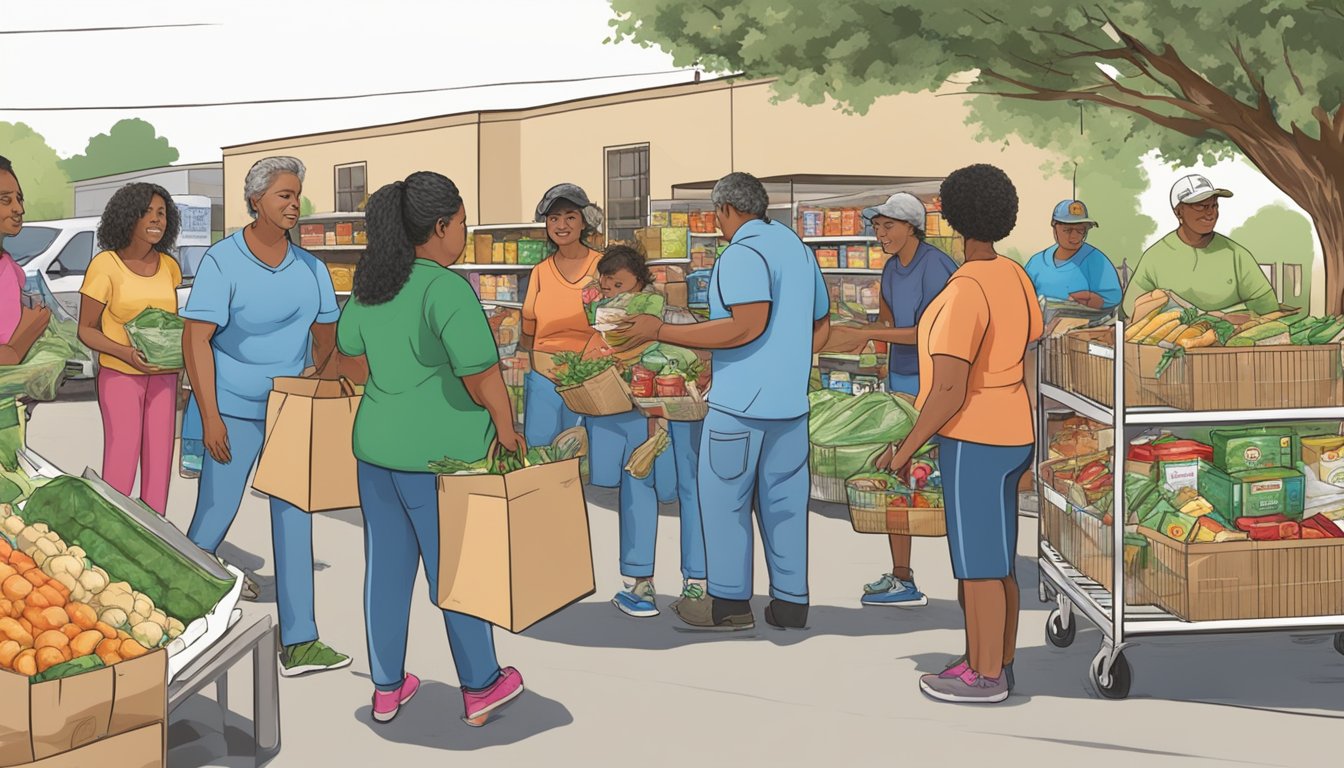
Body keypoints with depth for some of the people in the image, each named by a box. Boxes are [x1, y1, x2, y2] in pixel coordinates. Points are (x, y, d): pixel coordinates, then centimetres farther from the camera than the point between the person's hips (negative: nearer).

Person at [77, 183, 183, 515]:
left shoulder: (168, 266, 1)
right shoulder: (104, 265, -13)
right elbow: (86, 329, -8)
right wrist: (126, 353, -24)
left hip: (163, 376, 5)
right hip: (119, 375, -4)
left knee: (159, 464, 3)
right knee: (121, 466, -9)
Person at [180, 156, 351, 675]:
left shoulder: (309, 267, 5)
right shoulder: (222, 261, -10)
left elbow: (327, 335, 13)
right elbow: (196, 339, -14)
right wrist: (209, 415, -18)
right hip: (234, 408, -4)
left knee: (294, 517, 4)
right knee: (215, 513, -2)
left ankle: (298, 642, 8)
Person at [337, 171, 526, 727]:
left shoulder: (369, 284, 6)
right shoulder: (446, 288, -19)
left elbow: (347, 344, 23)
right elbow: (482, 375, -24)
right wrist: (505, 429, -10)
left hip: (375, 442, 7)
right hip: (440, 451, -7)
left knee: (386, 567, 15)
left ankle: (386, 687, 26)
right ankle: (480, 689, 23)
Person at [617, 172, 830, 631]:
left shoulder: (743, 253, -12)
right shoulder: (798, 247, 16)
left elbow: (748, 326, -24)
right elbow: (821, 325, 22)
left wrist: (661, 332, -22)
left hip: (741, 400, -8)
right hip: (791, 400, 8)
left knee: (724, 498, 2)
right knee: (784, 499, 11)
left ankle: (729, 602, 7)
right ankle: (790, 602, 14)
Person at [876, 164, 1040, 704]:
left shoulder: (965, 292, -21)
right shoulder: (1015, 278, 7)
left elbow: (949, 391, -23)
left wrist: (906, 448, -13)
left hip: (974, 442, -9)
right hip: (1009, 434, 9)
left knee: (979, 562, 0)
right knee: (992, 557, 15)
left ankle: (986, 676, 9)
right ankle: (994, 661, 24)